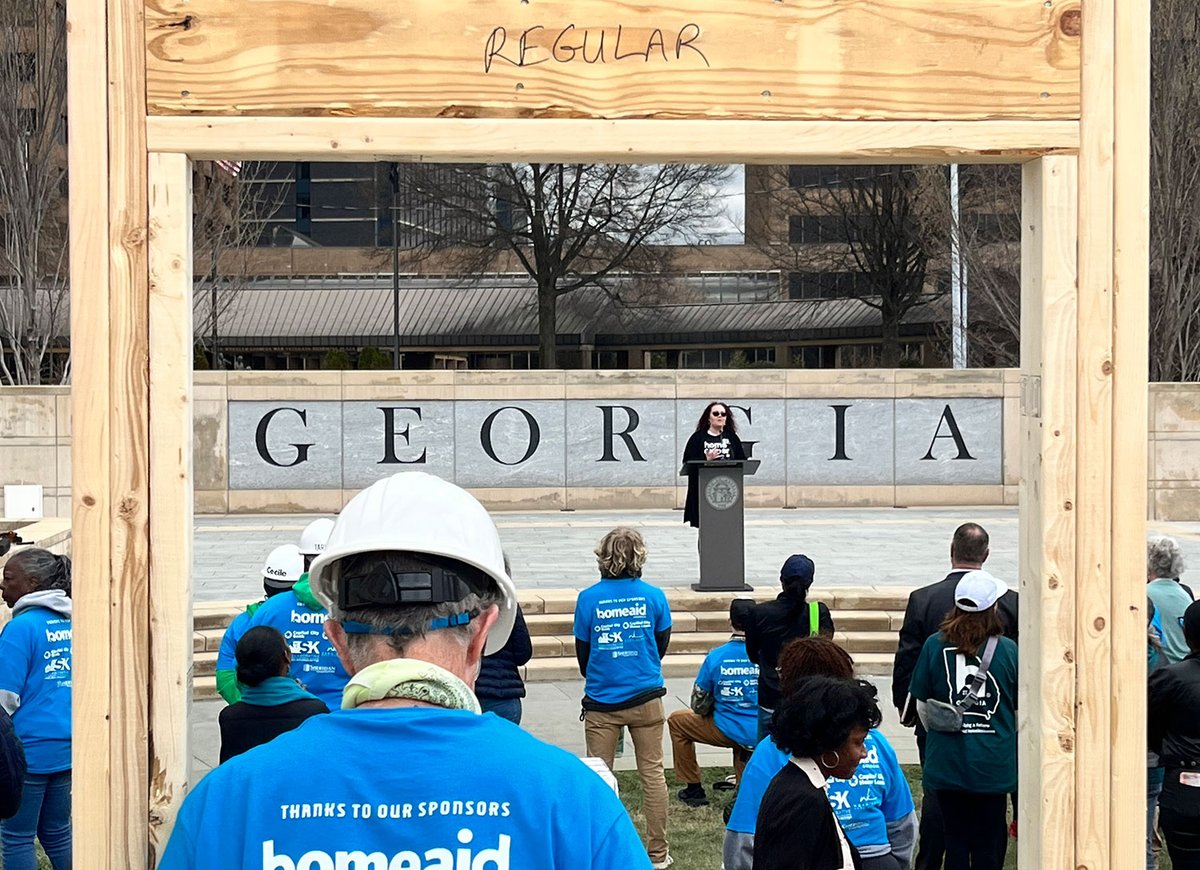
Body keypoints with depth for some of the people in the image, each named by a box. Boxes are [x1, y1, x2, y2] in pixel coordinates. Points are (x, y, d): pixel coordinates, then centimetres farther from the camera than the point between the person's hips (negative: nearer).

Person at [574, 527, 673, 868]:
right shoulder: (653, 596, -6)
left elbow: (582, 651, 2)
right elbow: (661, 645, 6)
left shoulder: (588, 598, -8)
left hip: (601, 702, -1)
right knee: (653, 773, 10)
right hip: (646, 699, 1)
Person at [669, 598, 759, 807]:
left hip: (727, 732, -3)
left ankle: (693, 789, 25)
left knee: (676, 721, 22)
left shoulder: (716, 657, -12)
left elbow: (698, 706, -2)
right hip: (763, 733, 3)